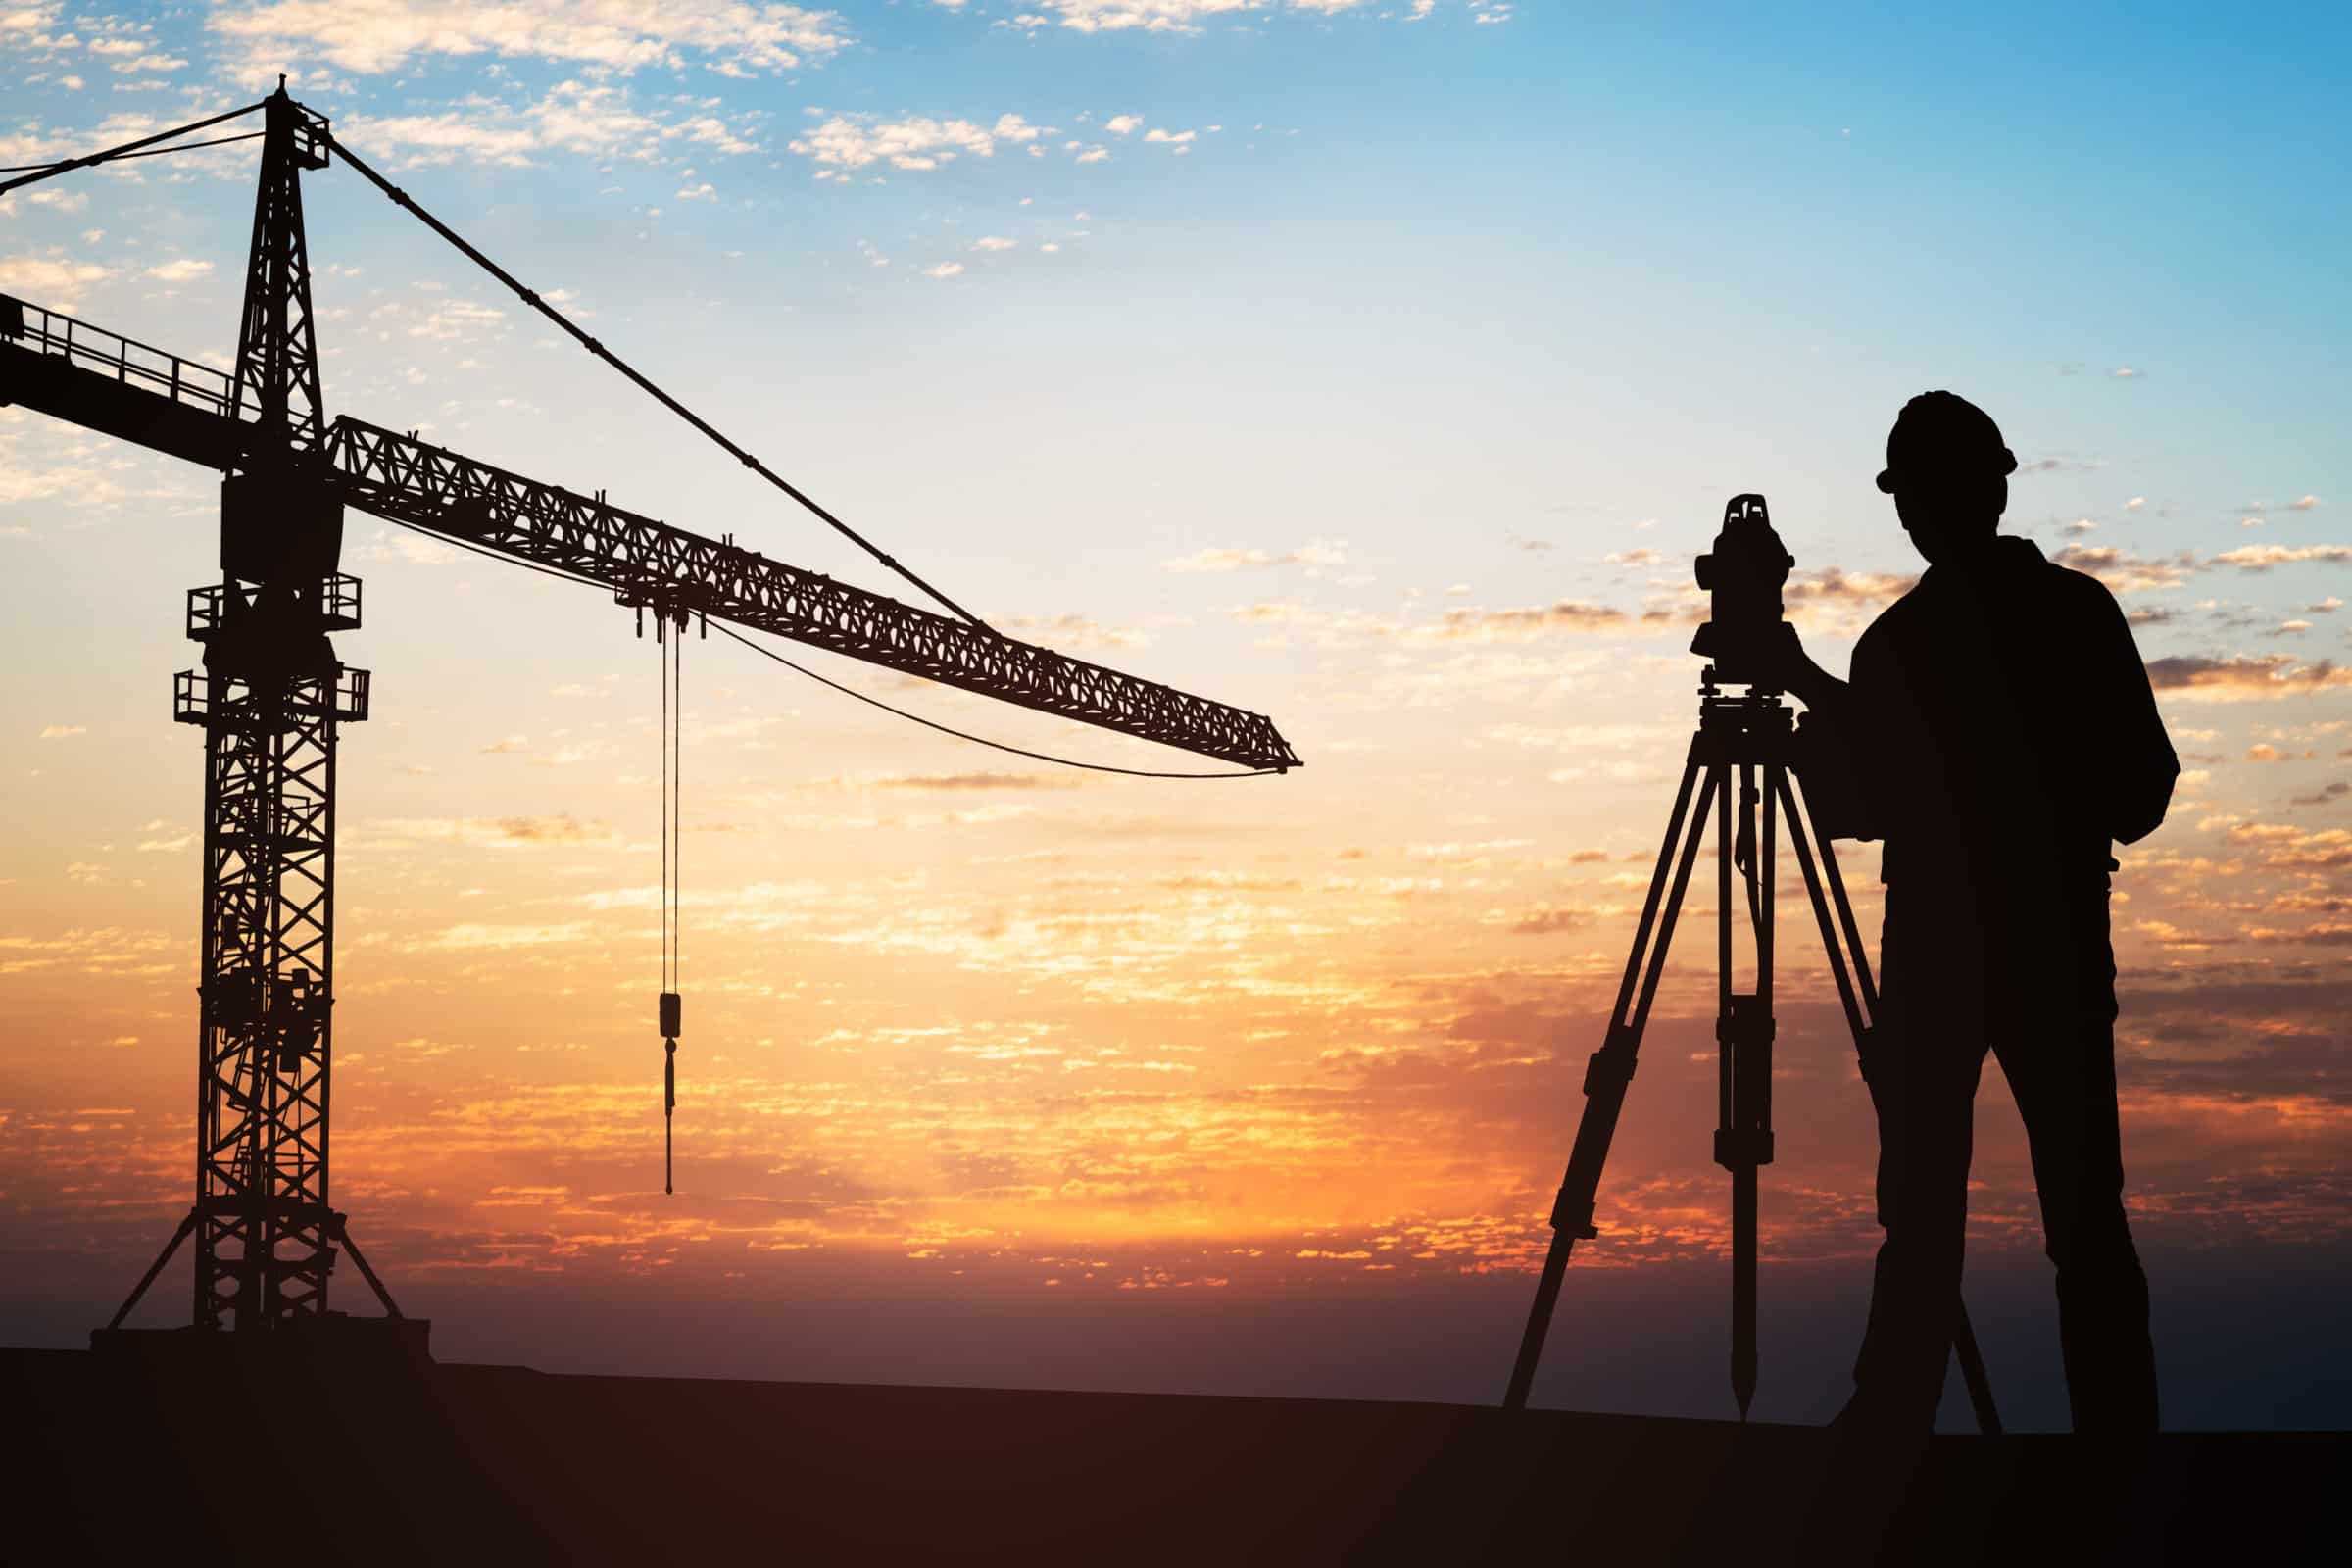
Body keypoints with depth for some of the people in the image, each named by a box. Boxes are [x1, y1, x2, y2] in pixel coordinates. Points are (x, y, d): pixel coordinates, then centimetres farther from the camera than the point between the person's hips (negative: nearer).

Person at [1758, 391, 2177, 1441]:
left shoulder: (1899, 643, -10)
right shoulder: (2083, 612, 0)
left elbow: (1847, 806, 0)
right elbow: (2143, 789, 3)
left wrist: (1809, 693, 13)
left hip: (1940, 951, -3)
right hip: (2062, 945, 3)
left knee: (1923, 1205, 2)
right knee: (2083, 1206, 4)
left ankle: (1894, 1421, 3)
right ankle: (2118, 1430, 1)